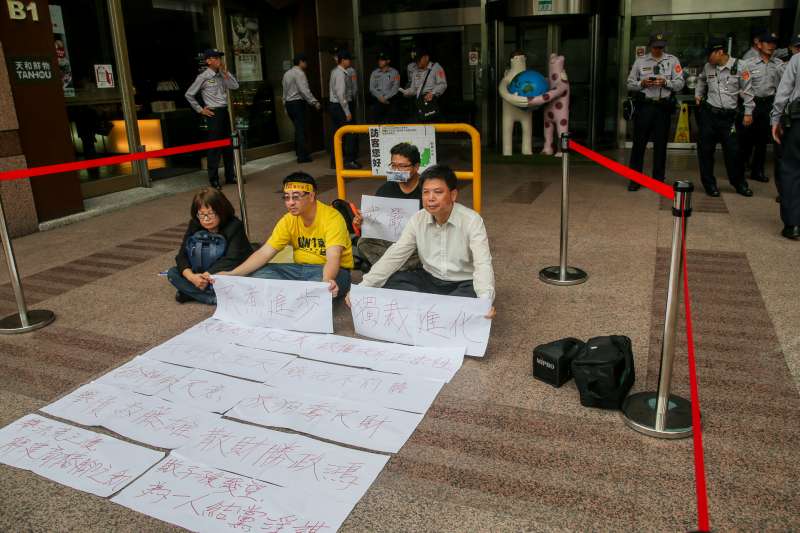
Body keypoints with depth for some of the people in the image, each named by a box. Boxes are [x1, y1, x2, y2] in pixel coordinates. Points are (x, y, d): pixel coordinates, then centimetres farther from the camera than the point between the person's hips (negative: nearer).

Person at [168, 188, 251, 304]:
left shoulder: (234, 226, -17)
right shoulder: (194, 225, -4)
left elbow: (232, 260, -26)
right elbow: (182, 255, -10)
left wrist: (208, 276, -36)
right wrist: (191, 276, -29)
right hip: (201, 277, 5)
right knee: (172, 273, -13)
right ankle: (214, 297, -25)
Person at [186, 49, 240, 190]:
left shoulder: (222, 75, 10)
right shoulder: (203, 77, -7)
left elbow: (235, 86, 1)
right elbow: (189, 95, -4)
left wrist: (225, 72, -3)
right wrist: (200, 110, -4)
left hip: (225, 111, 6)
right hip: (213, 113, -6)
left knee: (228, 145, 10)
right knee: (215, 146, -4)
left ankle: (230, 176, 20)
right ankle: (213, 179, 4)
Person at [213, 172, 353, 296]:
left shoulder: (331, 218, -19)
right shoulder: (288, 220, -2)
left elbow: (333, 258, -32)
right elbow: (264, 253, -5)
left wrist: (326, 282, -55)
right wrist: (232, 274, -19)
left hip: (331, 272, -6)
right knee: (257, 275, -14)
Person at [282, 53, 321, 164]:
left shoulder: (287, 73, 16)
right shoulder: (299, 73, -11)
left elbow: (285, 92, 19)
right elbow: (304, 91, -20)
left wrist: (286, 106, 22)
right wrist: (314, 102, -18)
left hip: (289, 103, 9)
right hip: (298, 103, -9)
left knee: (298, 128, 17)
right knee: (301, 129, -7)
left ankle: (299, 152, 22)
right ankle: (302, 156, -7)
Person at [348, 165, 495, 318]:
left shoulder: (472, 220, -18)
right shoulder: (417, 220, -6)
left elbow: (482, 264, -29)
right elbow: (394, 256, -7)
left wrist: (485, 301, -49)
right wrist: (363, 287, -19)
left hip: (463, 284, -4)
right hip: (430, 280, 5)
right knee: (389, 283, -18)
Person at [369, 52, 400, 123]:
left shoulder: (394, 72, 4)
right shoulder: (374, 73, 12)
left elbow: (396, 87, -4)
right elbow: (372, 88, 5)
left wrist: (385, 97, -12)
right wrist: (380, 97, -10)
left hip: (390, 101, -2)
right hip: (377, 101, 2)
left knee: (390, 122, -7)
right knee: (377, 121, -4)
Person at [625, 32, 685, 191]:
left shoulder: (672, 60, 7)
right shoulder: (640, 61, 8)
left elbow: (680, 84, 2)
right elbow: (630, 84, 7)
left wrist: (665, 82, -15)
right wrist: (642, 83, -12)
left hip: (664, 106, 0)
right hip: (644, 105, 0)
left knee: (660, 144, 6)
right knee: (639, 142, 0)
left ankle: (659, 179, 16)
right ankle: (635, 179, 7)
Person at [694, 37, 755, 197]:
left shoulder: (739, 66, -6)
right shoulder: (708, 67, 4)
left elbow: (747, 90, -1)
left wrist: (748, 112, -1)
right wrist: (698, 94, 16)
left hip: (728, 116, -2)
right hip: (708, 113, 2)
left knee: (732, 150, 3)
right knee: (705, 149, 3)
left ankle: (739, 184, 20)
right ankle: (709, 184, 16)